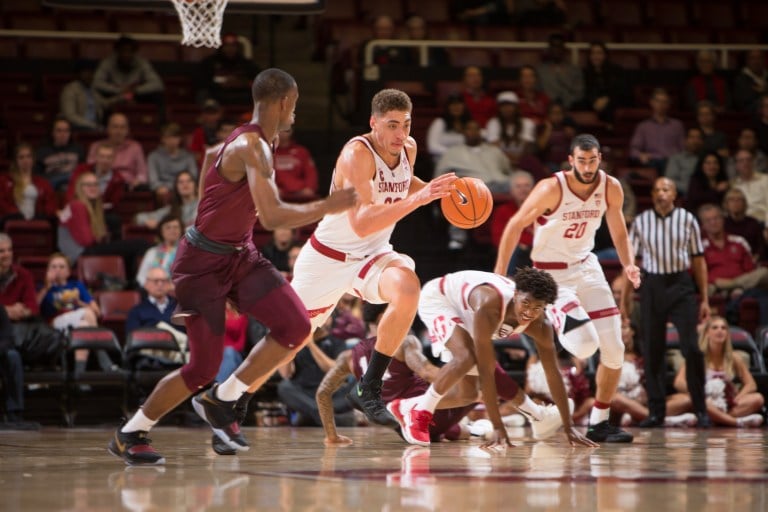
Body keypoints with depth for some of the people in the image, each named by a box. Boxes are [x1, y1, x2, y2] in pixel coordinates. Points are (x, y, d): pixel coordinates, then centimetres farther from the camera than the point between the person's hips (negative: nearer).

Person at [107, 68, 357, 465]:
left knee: (296, 328, -8)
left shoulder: (260, 144, 7)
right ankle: (129, 434, 14)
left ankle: (220, 402, 6)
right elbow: (271, 217, -34)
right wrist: (328, 206, -27)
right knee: (204, 366, -6)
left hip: (239, 254, 9)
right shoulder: (252, 148, -24)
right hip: (203, 263, -9)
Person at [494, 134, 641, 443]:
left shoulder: (611, 188, -6)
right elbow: (516, 226, -12)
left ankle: (599, 423, 12)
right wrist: (499, 275, -12)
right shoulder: (552, 189, -21)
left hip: (587, 266, 6)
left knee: (614, 350, -1)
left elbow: (618, 233, 9)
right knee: (585, 344, -22)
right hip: (552, 273, -6)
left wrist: (628, 265, -9)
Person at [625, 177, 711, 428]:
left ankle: (700, 410, -1)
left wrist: (704, 298, 2)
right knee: (652, 351, 3)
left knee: (691, 348, -9)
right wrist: (624, 297, 3)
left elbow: (698, 259, 5)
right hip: (652, 286, 2)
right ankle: (656, 411, 10)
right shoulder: (640, 222, 5)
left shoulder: (687, 219, 3)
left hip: (681, 285, -1)